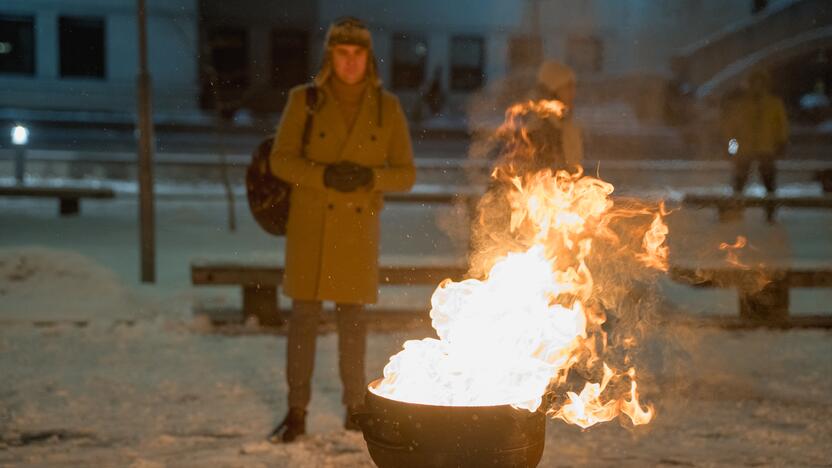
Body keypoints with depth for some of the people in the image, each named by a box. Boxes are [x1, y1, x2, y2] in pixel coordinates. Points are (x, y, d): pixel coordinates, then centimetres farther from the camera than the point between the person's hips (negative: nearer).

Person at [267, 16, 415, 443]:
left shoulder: (387, 107, 1)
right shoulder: (304, 100, -1)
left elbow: (406, 174, 2)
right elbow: (281, 160, -2)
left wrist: (370, 176, -18)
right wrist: (324, 175, -19)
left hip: (358, 226, 1)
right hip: (310, 221, 0)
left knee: (351, 315, 5)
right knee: (303, 314, 0)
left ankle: (355, 405, 19)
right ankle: (296, 413, 7)